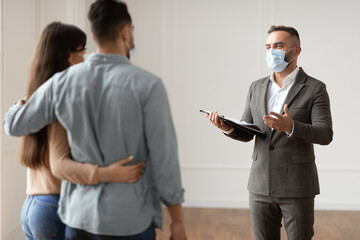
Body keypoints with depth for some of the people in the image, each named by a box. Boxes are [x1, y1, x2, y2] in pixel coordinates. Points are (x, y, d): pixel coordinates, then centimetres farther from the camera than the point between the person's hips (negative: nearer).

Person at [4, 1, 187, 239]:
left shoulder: (62, 82, -1)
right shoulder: (147, 85, -13)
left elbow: (16, 125, 12)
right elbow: (164, 157, -11)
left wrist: (16, 107, 36)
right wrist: (178, 220, -1)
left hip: (80, 218, 4)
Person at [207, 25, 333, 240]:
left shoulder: (314, 89, -4)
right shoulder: (257, 88, 10)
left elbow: (325, 135, -13)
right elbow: (246, 133, 10)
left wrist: (291, 127, -31)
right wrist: (228, 127, -13)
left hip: (297, 187, -4)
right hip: (261, 186, 4)